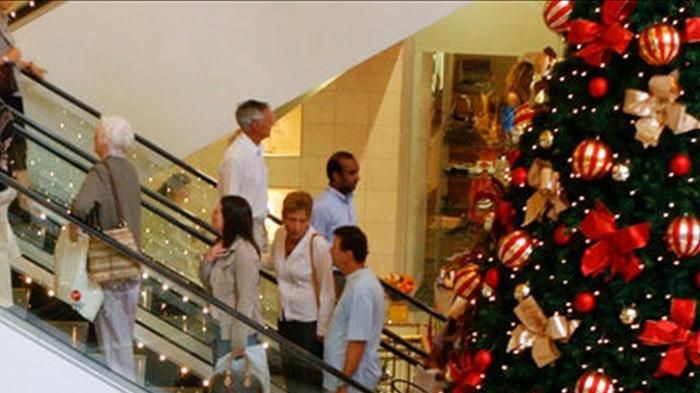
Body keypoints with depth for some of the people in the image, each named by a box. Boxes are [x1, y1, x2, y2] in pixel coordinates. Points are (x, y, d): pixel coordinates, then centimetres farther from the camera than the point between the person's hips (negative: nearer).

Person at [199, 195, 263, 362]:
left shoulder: (244, 251, -21)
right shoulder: (222, 245, 5)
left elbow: (246, 299, -21)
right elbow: (206, 281, 11)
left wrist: (238, 343, -21)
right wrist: (208, 259, -10)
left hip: (237, 330, -9)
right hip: (220, 328, 9)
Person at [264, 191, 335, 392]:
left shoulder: (317, 244, -20)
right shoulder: (280, 234, -2)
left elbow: (327, 293, -15)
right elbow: (272, 263, 21)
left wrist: (322, 331, -12)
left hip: (309, 322, -6)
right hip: (286, 320, 6)